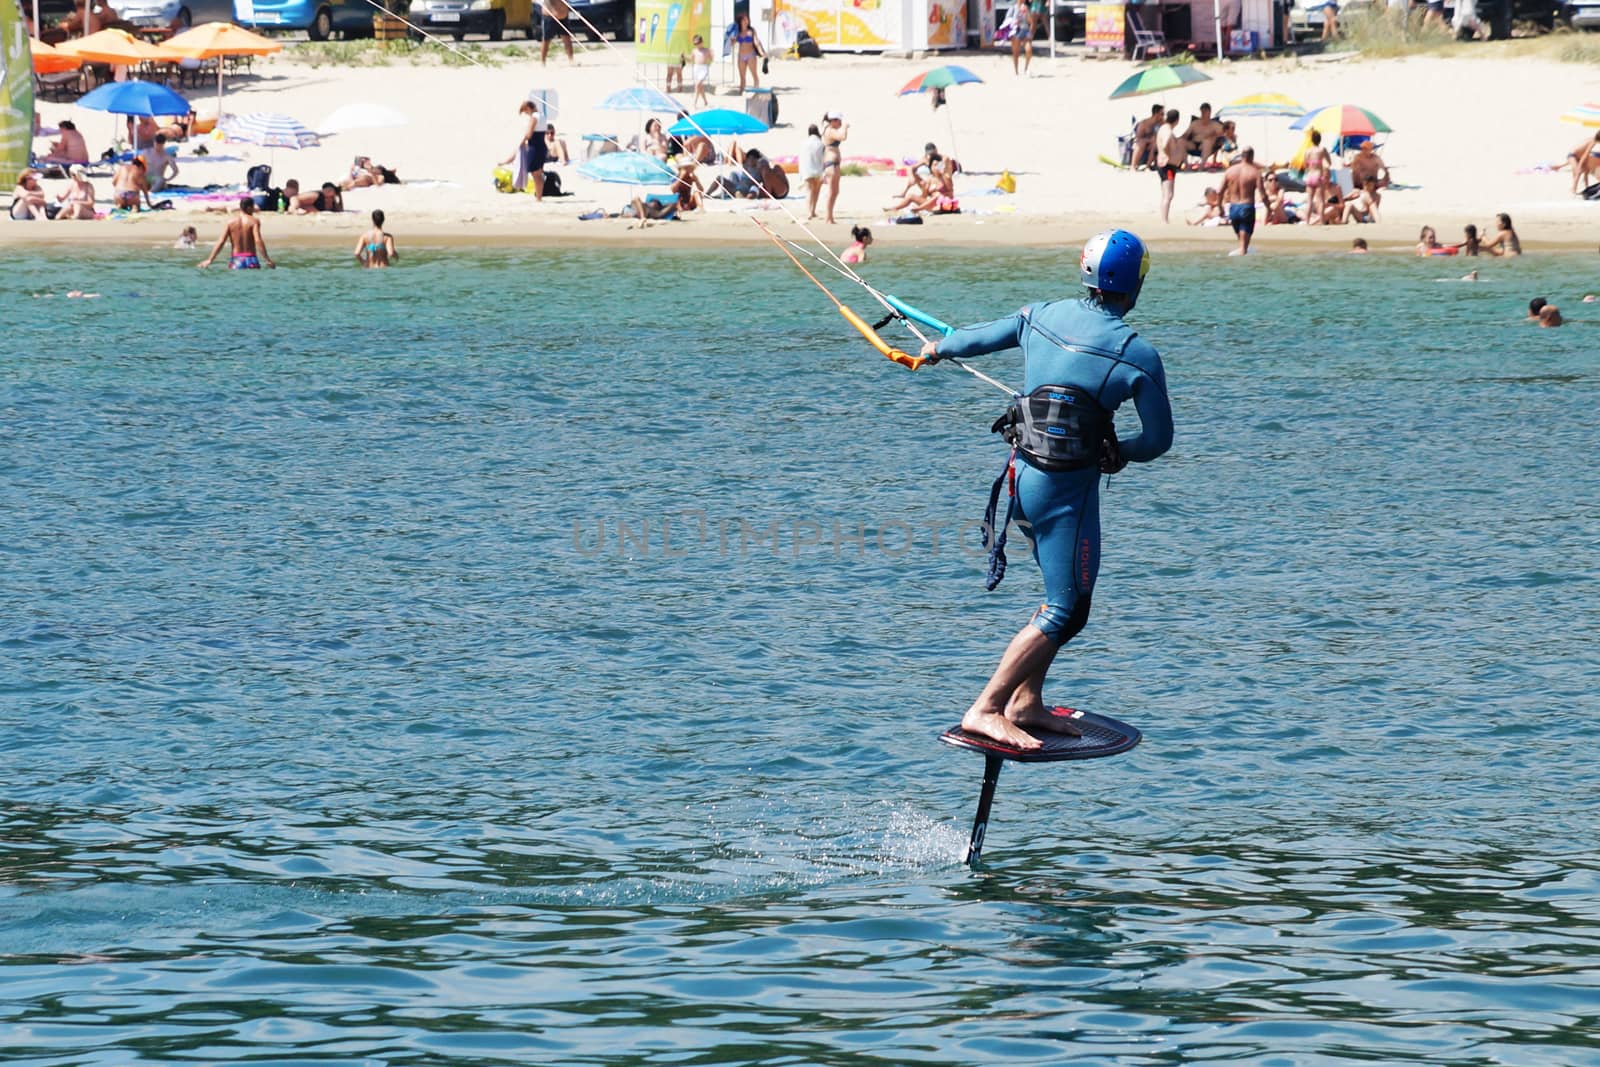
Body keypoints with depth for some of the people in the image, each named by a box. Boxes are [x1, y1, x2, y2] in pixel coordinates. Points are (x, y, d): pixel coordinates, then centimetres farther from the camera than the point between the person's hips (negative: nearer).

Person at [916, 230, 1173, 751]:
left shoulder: (1043, 316, 6)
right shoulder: (1138, 355, -8)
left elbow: (982, 336, 24)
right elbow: (1158, 439, -1)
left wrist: (938, 348, 45)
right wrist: (1119, 451, 20)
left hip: (1024, 473, 7)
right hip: (1070, 487, -7)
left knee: (1064, 594, 21)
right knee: (1066, 610, -3)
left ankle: (1026, 702, 21)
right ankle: (985, 710, -10)